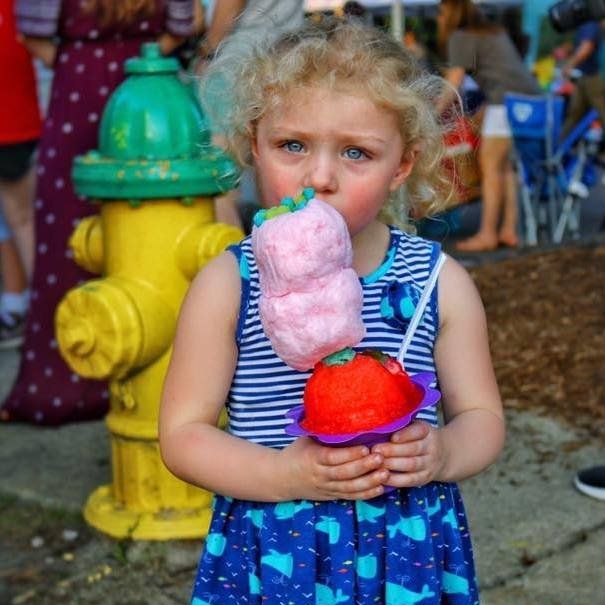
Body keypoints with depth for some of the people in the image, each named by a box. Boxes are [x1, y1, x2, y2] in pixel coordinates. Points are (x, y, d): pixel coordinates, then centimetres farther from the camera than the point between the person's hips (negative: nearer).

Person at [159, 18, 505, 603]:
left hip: (411, 552, 2)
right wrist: (285, 475, -22)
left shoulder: (441, 282, -5)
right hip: (272, 554, -1)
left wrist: (443, 453, -18)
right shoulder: (226, 284, -9)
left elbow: (481, 416, 4)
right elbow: (181, 434, -7)